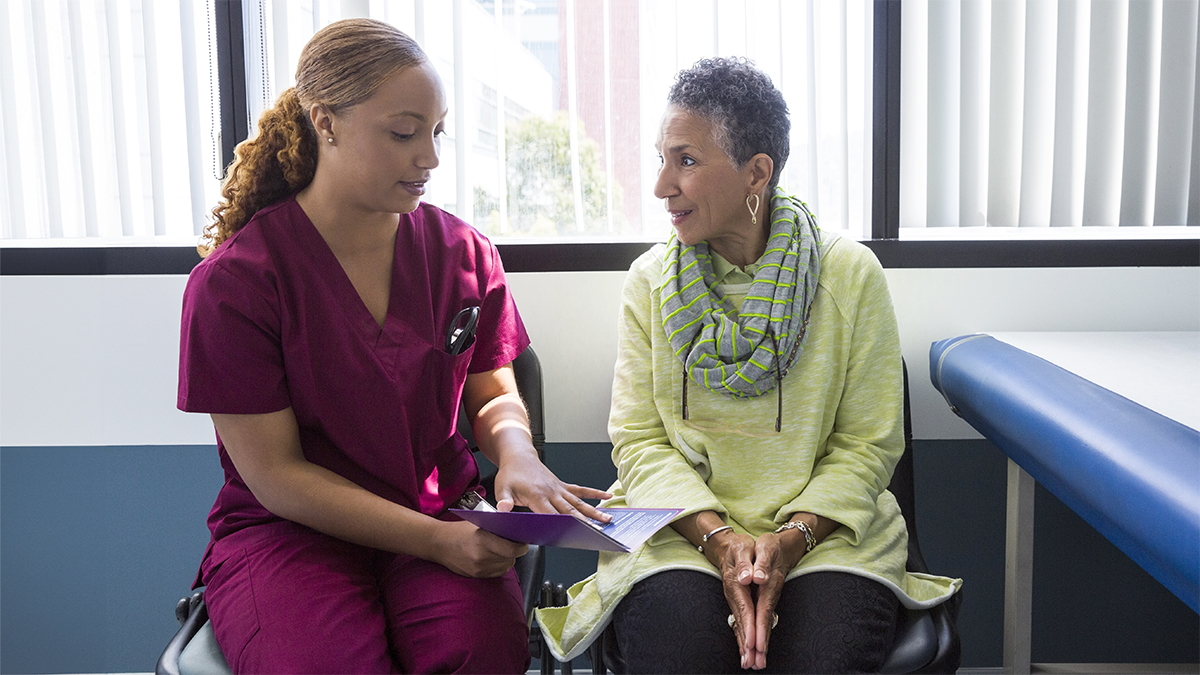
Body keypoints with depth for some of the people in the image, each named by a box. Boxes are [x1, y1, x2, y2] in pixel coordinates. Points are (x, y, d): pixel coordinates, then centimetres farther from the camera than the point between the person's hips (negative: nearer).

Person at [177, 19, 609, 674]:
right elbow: (275, 476, -10)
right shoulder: (232, 281, -10)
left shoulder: (463, 252, 3)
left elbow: (493, 393, 12)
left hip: (444, 515, 3)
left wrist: (516, 455, -13)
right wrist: (433, 539, -19)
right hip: (286, 528, -2)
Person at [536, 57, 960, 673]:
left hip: (824, 527, 0)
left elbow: (869, 443, 0)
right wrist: (720, 537, -15)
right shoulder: (650, 282, 4)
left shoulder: (850, 275, -1)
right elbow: (639, 439, 0)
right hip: (679, 530, 1)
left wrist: (791, 538, -15)